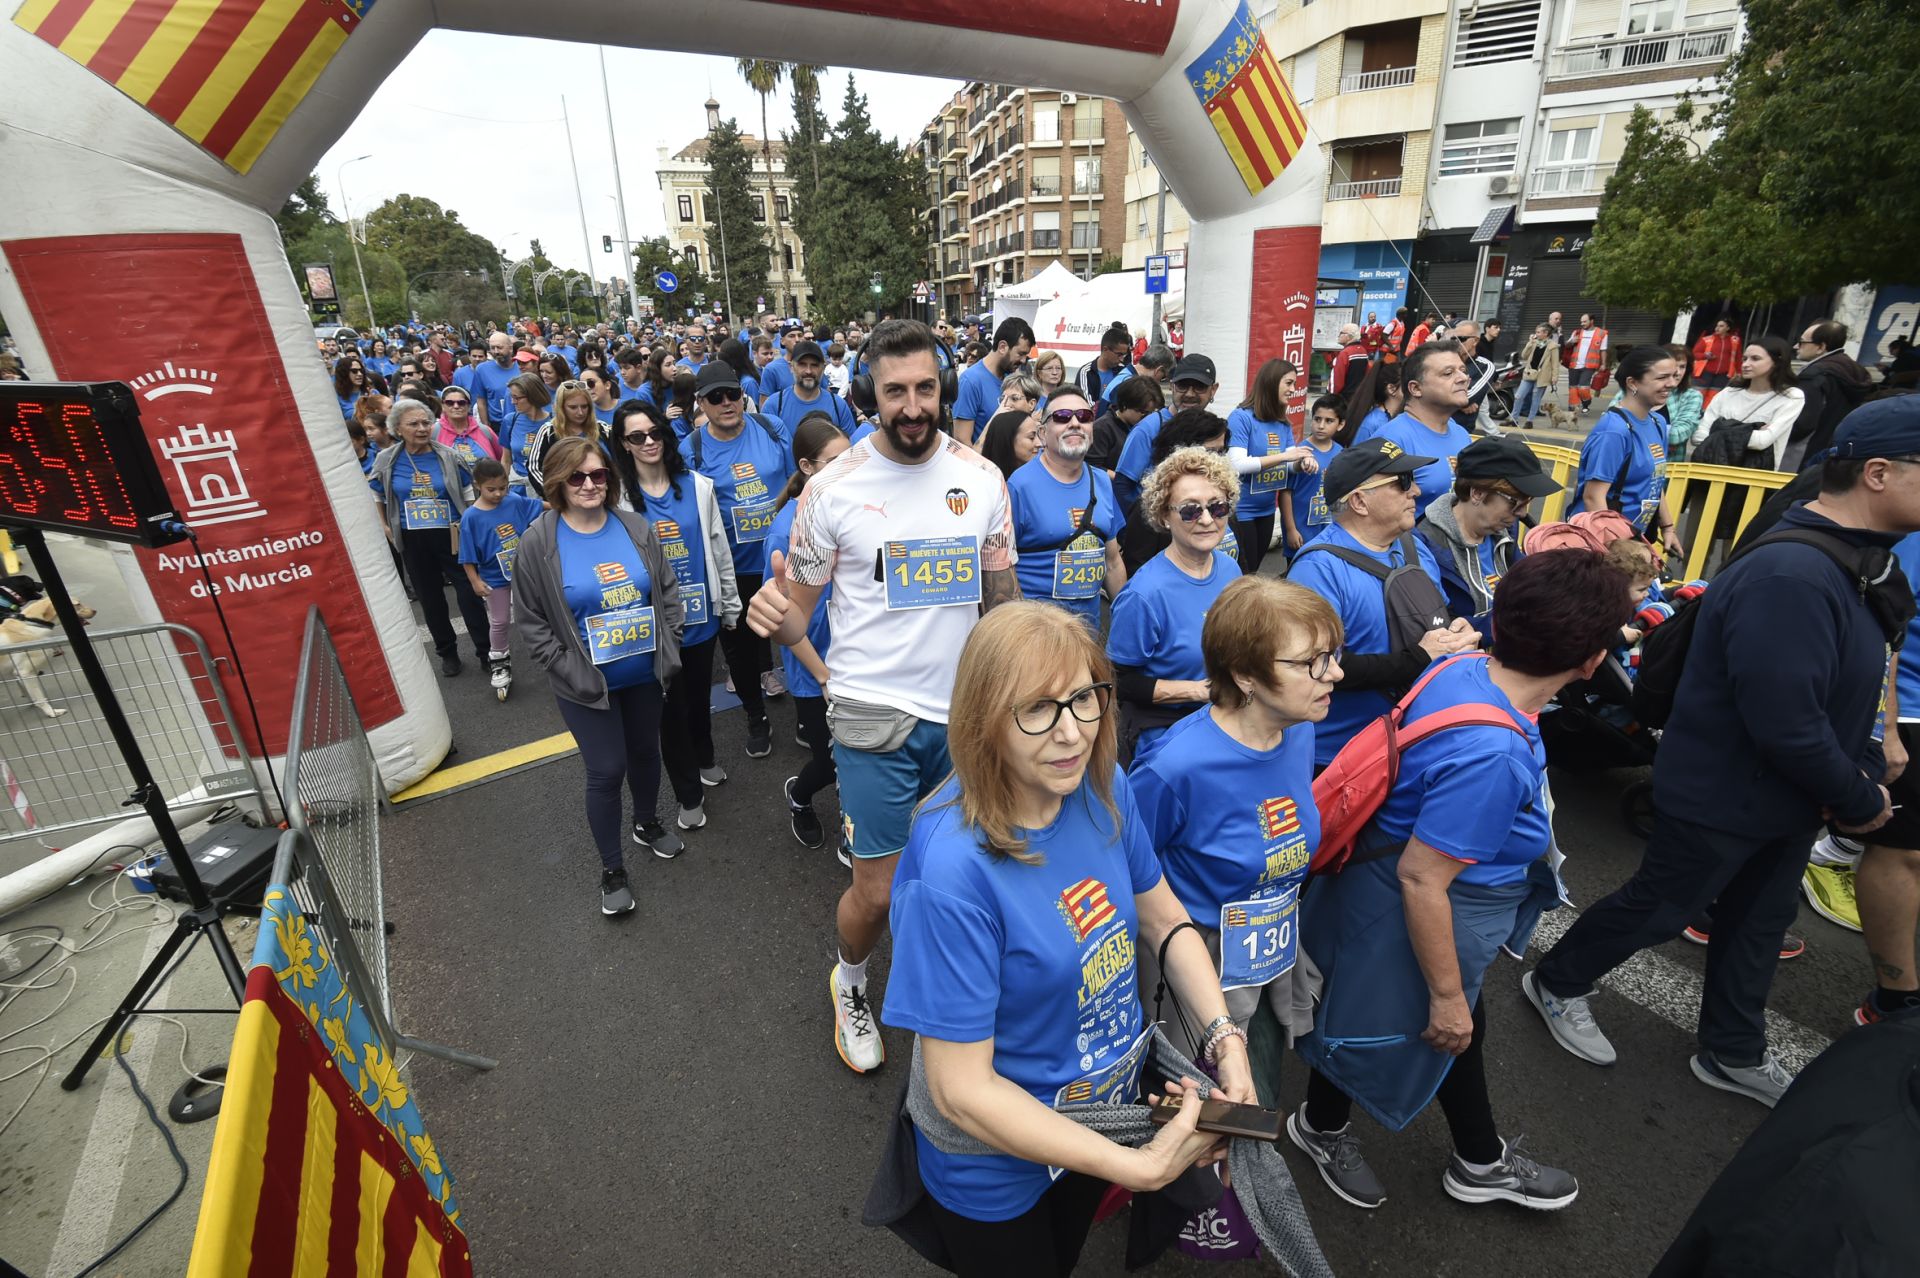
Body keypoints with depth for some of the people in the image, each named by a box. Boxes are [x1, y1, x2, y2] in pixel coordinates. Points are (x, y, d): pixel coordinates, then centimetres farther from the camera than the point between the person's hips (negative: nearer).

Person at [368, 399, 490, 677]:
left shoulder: (448, 457, -3)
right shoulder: (387, 461, 0)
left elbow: (469, 495, 5)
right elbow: (375, 497, 14)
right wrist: (384, 527, 6)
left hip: (452, 537, -2)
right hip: (413, 542, 2)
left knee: (469, 593, -3)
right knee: (430, 598, 12)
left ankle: (485, 651, 8)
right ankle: (447, 652, 27)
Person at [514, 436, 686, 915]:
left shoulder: (636, 527, -2)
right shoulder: (538, 542, -11)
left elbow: (668, 591, 5)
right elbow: (530, 621, -7)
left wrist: (668, 649, -2)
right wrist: (570, 671, -13)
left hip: (645, 674, 4)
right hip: (587, 685, -3)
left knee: (645, 752, 20)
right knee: (607, 771, 2)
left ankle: (648, 824, 47)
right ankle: (612, 869, 22)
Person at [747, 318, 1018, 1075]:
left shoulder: (981, 478, 0)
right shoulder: (833, 488, -8)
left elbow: (1000, 600, 8)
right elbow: (795, 614, -3)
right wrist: (772, 615, -25)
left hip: (965, 710, 3)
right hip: (874, 712, -3)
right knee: (879, 891, 5)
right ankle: (850, 984, 39)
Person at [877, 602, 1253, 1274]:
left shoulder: (1102, 790, -18)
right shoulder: (953, 871, -37)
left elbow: (1164, 921, -2)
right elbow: (961, 1088, -29)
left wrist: (1227, 1038, -15)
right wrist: (1140, 1166, -27)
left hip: (1109, 1106, 5)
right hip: (996, 1158, -5)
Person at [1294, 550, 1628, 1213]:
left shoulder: (1465, 667, -12)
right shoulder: (1491, 755, -38)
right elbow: (1421, 879, -31)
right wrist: (1447, 994, -17)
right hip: (1404, 918, -8)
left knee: (1460, 1032, 29)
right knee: (1394, 1028, 21)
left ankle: (1482, 1163, 55)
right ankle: (1320, 1126, 52)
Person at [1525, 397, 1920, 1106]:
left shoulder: (1851, 560, 3)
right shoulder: (1790, 577, -30)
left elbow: (1843, 690, 12)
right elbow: (1786, 722, -30)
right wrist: (1860, 800, -15)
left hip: (1786, 795, 10)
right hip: (1723, 798, -10)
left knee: (1760, 922, 23)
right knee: (1657, 909, 8)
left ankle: (1733, 1054, 43)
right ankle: (1557, 983, 32)